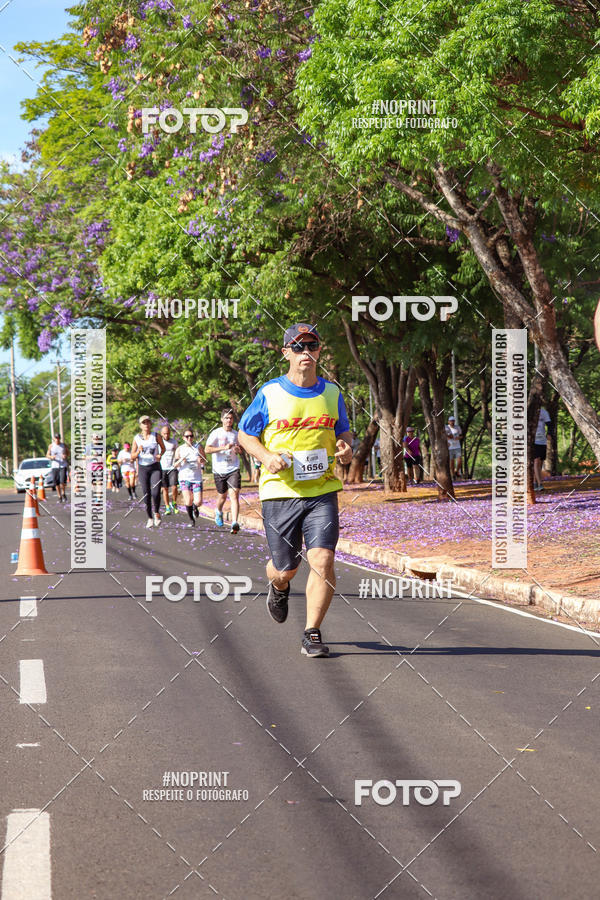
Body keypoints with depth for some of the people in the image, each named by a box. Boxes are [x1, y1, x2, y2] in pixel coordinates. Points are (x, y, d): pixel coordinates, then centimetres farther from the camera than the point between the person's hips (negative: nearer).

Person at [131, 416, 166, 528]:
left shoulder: (156, 436, 2)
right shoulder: (137, 438, 3)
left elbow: (163, 448, 17)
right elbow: (132, 457, 4)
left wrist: (160, 455, -4)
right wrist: (138, 452, -16)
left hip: (155, 467, -1)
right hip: (143, 468, 1)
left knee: (156, 492, -15)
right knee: (146, 494, 1)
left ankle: (157, 513, 10)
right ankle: (150, 518, 16)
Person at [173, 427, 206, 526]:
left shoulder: (199, 447, 2)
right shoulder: (179, 449, 1)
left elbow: (205, 460, 11)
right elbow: (175, 465, 2)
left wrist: (201, 460, -13)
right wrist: (181, 460, -19)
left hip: (197, 478, 1)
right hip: (184, 478, 0)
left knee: (198, 502, -8)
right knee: (188, 501, -11)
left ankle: (195, 508, 30)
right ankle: (191, 520, 13)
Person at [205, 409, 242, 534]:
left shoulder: (236, 434, 8)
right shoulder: (216, 433, -3)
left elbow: (240, 447, 25)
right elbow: (207, 449, -11)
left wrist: (238, 450, -1)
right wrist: (224, 448, -20)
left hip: (233, 469, 1)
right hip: (219, 470, -1)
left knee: (234, 495, -14)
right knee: (222, 495, 12)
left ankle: (234, 523, -22)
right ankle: (218, 512, 46)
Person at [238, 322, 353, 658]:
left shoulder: (332, 393, 7)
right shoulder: (269, 394, -2)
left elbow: (343, 430, 22)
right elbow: (245, 433, 7)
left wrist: (346, 447, -2)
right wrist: (267, 457, -11)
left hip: (322, 491, 1)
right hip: (280, 491, -1)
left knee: (323, 560, -14)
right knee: (285, 568, 6)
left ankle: (312, 635, -3)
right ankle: (279, 587, 45)